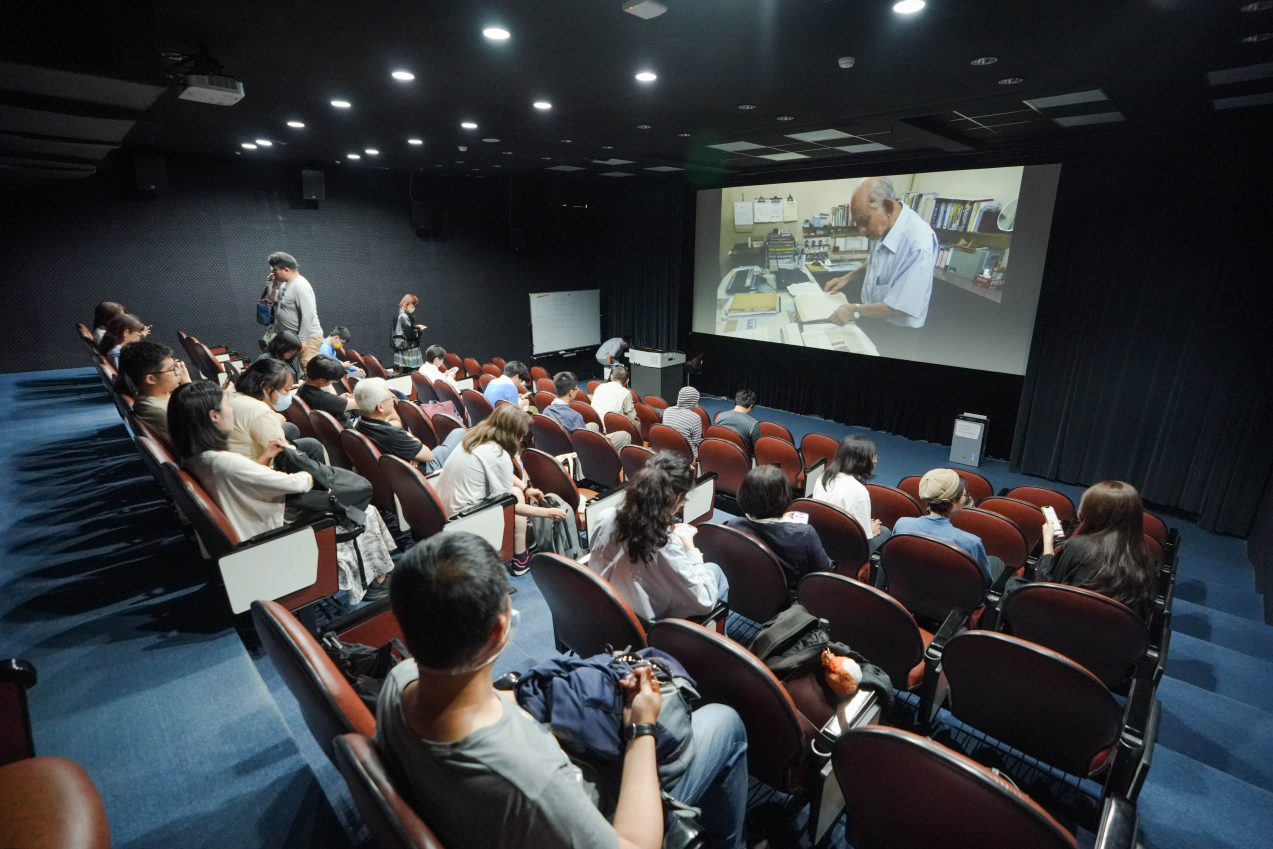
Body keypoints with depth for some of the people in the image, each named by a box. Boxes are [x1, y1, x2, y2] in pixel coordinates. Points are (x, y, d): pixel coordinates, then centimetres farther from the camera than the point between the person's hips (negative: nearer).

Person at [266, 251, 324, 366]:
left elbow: (307, 316, -24)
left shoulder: (300, 286, -18)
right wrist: (275, 285, 6)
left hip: (308, 338, -10)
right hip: (291, 337, 10)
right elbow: (273, 301, 21)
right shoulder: (285, 284, 12)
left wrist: (302, 340, -25)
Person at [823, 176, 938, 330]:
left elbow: (903, 306, -25)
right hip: (871, 321, 8)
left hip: (896, 332, -7)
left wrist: (855, 311, -19)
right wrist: (846, 278, 10)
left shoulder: (919, 242, -26)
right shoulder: (882, 226, -1)